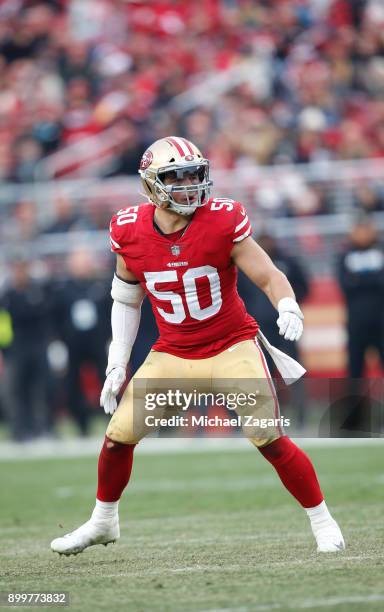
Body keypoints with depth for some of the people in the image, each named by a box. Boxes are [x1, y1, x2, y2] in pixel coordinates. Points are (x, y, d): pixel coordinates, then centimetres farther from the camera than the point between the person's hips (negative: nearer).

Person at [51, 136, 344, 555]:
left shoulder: (223, 221, -16)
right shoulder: (130, 231, -7)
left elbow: (269, 276, -13)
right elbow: (126, 301, 7)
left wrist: (288, 307, -34)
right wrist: (117, 365, 5)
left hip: (232, 348, -3)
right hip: (171, 355, 3)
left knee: (270, 439, -14)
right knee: (118, 435, 1)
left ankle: (321, 521, 5)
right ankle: (102, 522, 27)